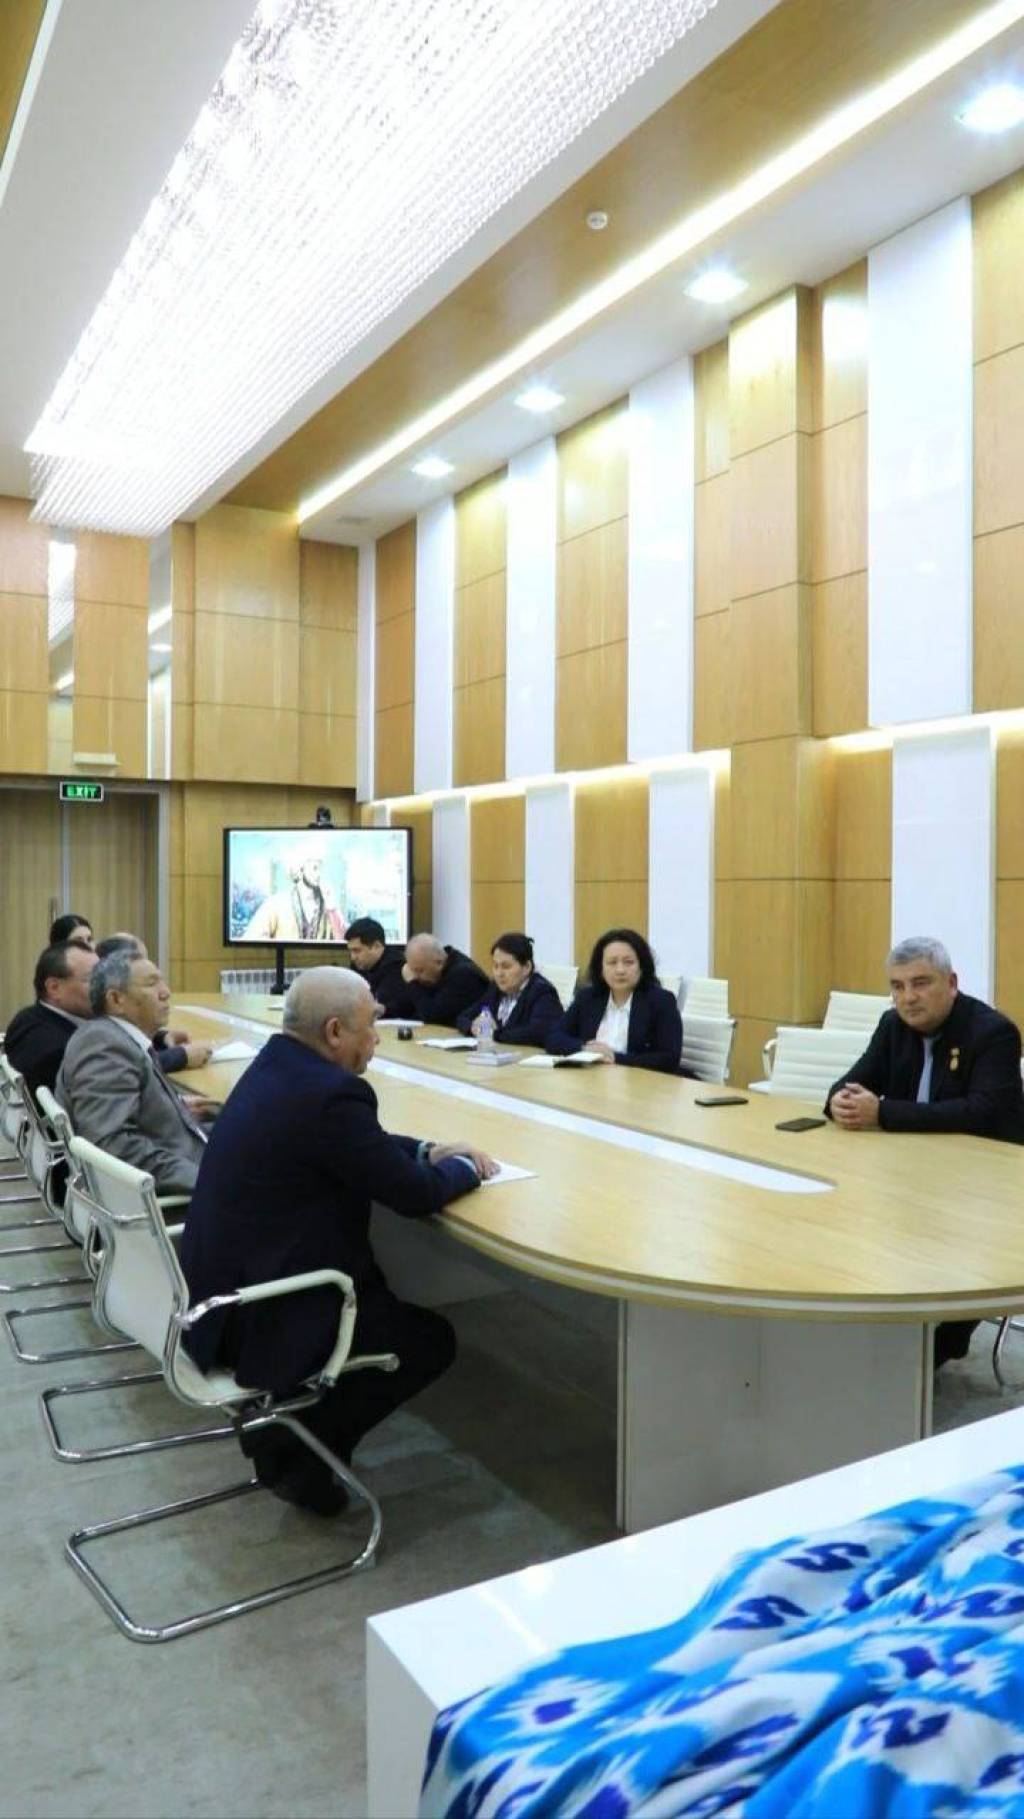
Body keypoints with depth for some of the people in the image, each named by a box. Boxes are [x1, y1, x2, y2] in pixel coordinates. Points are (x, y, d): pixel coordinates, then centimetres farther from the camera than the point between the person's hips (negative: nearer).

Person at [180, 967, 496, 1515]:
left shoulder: (276, 1063, 4)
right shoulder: (330, 1094, -26)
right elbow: (416, 1194, -19)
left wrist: (430, 1150, 10)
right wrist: (465, 1168, 1)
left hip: (221, 1287, 10)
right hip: (254, 1319, -10)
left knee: (388, 1298, 28)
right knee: (432, 1340, 7)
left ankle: (282, 1427, 26)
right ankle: (300, 1457, 12)